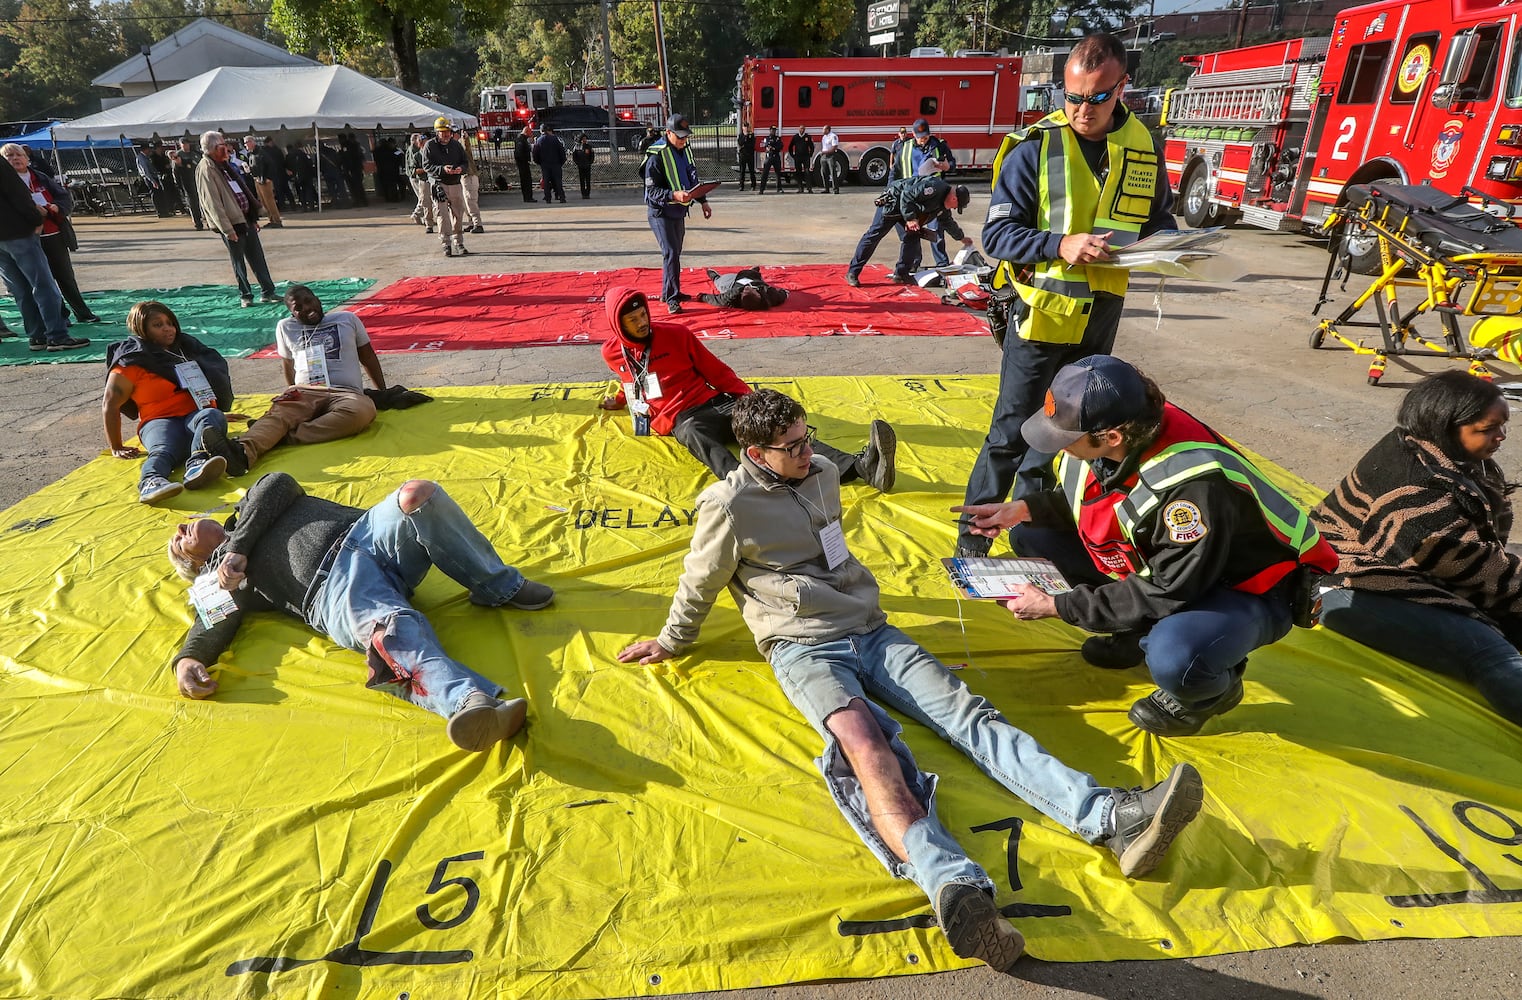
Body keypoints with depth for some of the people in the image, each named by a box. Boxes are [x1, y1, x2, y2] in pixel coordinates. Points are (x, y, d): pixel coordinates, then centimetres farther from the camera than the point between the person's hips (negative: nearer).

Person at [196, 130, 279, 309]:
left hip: (246, 218, 8)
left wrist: (254, 217, 18)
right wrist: (227, 229, -22)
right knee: (239, 262, 3)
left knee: (257, 257, 9)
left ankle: (268, 292, 14)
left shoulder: (225, 164, 13)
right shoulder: (205, 170, -14)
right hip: (231, 223, -8)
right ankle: (245, 296, 13)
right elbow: (212, 203, -19)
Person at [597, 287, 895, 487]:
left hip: (713, 402, 1)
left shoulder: (674, 334, 7)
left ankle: (860, 465, -42)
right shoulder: (612, 353, 10)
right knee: (696, 437, -41)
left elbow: (717, 371, 9)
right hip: (680, 419, -1)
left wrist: (749, 398, 1)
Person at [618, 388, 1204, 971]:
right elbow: (698, 586, 8)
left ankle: (1111, 819, -29)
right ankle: (955, 888, -56)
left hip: (869, 631, 6)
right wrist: (672, 641, 18)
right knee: (860, 739, -35)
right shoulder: (729, 506, -6)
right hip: (804, 651, -5)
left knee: (967, 712, -15)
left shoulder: (822, 475, 13)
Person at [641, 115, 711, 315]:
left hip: (679, 212, 8)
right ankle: (671, 298, -9)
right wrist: (674, 195, -34)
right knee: (671, 253, -14)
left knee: (675, 252, 14)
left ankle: (669, 292, 26)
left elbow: (693, 180, 21)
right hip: (661, 212, -8)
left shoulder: (685, 151, 9)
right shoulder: (656, 156, -17)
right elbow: (652, 190, -20)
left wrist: (703, 201, 16)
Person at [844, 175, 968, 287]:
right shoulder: (934, 187, -29)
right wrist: (910, 218, -29)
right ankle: (852, 273, -7)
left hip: (907, 208, 10)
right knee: (874, 235, -9)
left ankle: (901, 274, 8)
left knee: (913, 236, 0)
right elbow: (907, 195, -31)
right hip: (892, 202, -10)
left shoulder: (944, 202, 4)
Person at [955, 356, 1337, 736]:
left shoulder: (1195, 484, -37)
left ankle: (1215, 687, 0)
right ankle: (1137, 633, 11)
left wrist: (1058, 606, -26)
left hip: (1246, 588, -7)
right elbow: (1082, 498, 4)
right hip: (1157, 562, 7)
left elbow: (1167, 594, -29)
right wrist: (1025, 508, -14)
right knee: (1031, 536, -3)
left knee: (1174, 659, -39)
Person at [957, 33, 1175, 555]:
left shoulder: (1144, 149, 5)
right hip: (1042, 313, -4)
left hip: (1101, 317, 5)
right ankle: (973, 537, 12)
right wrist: (1061, 245, -25)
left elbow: (1160, 221, 14)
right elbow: (997, 232, -11)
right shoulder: (1035, 148, -8)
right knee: (1012, 433, -1)